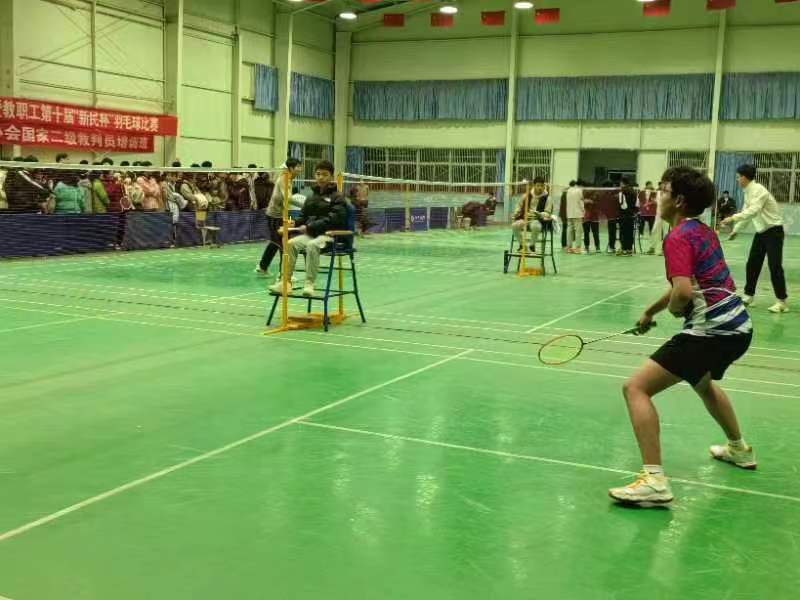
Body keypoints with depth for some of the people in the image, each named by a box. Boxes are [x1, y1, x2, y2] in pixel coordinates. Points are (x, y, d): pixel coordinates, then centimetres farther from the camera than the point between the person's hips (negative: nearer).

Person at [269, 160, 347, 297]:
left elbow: (333, 220, -17)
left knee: (312, 245, -36)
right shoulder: (312, 198, 18)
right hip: (311, 234, 6)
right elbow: (304, 217, 23)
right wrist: (295, 223, -1)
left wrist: (310, 227, -20)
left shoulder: (337, 197, -3)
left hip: (330, 234, -6)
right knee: (291, 243, -19)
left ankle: (309, 283, -31)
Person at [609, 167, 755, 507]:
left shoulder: (678, 238, -14)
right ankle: (739, 450, 56)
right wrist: (651, 311, 28)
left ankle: (654, 481, -21)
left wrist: (673, 311, -5)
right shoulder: (703, 231, 14)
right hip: (737, 326, 10)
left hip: (711, 331, -10)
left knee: (636, 388, -12)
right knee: (702, 382, 39)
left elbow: (683, 292, -26)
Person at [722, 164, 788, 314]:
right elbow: (746, 212, 17)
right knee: (752, 264, 10)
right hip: (761, 232, 9)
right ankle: (748, 295, 21)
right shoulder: (747, 192, 5)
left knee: (775, 266, -10)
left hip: (773, 231, -9)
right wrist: (736, 230, 17)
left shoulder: (758, 190, -21)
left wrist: (733, 218, -41)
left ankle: (782, 302, -7)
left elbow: (753, 211, -35)